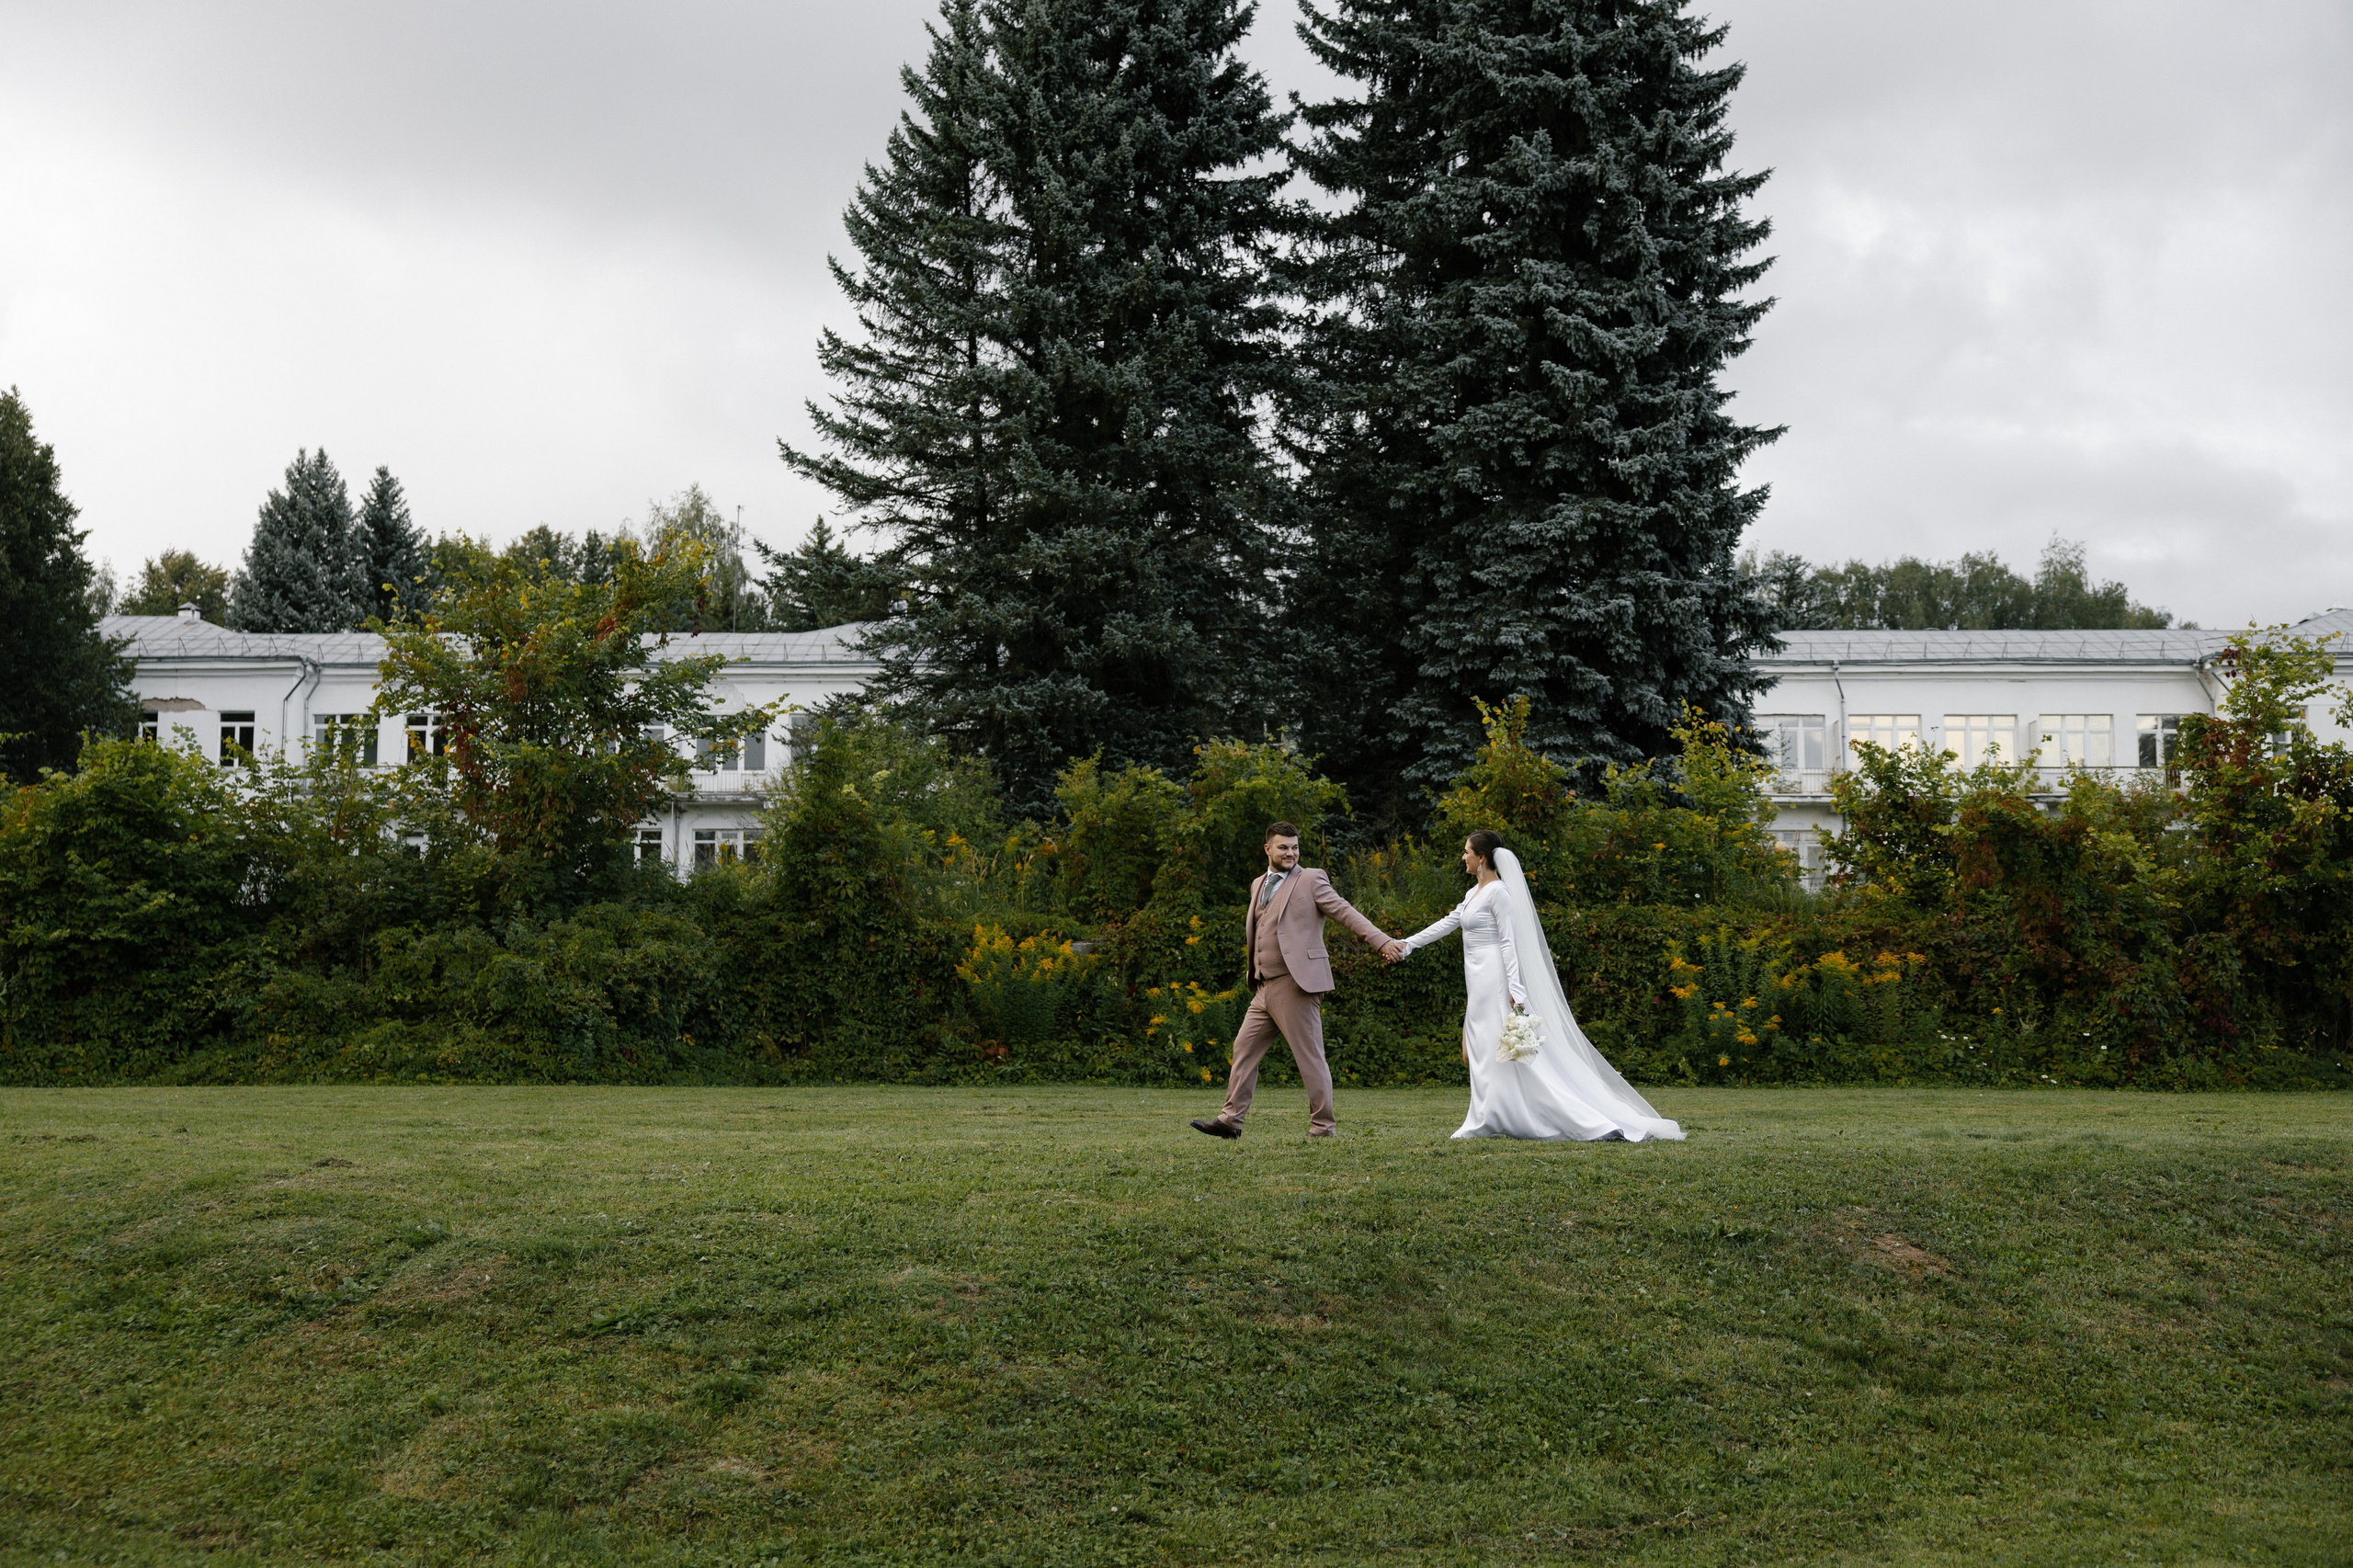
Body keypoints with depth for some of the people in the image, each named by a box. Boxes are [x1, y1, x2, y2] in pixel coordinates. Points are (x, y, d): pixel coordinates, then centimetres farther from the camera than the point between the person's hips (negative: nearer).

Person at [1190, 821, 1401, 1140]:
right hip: (1265, 988, 8)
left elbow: (1346, 912, -11)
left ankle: (1322, 1126, 3)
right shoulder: (1259, 885, 18)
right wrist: (1254, 975, 20)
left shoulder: (1311, 879, -4)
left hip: (1297, 983, -8)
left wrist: (1383, 941, -21)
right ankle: (1231, 1119, 14)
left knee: (1309, 1055, -4)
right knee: (1245, 1048, 8)